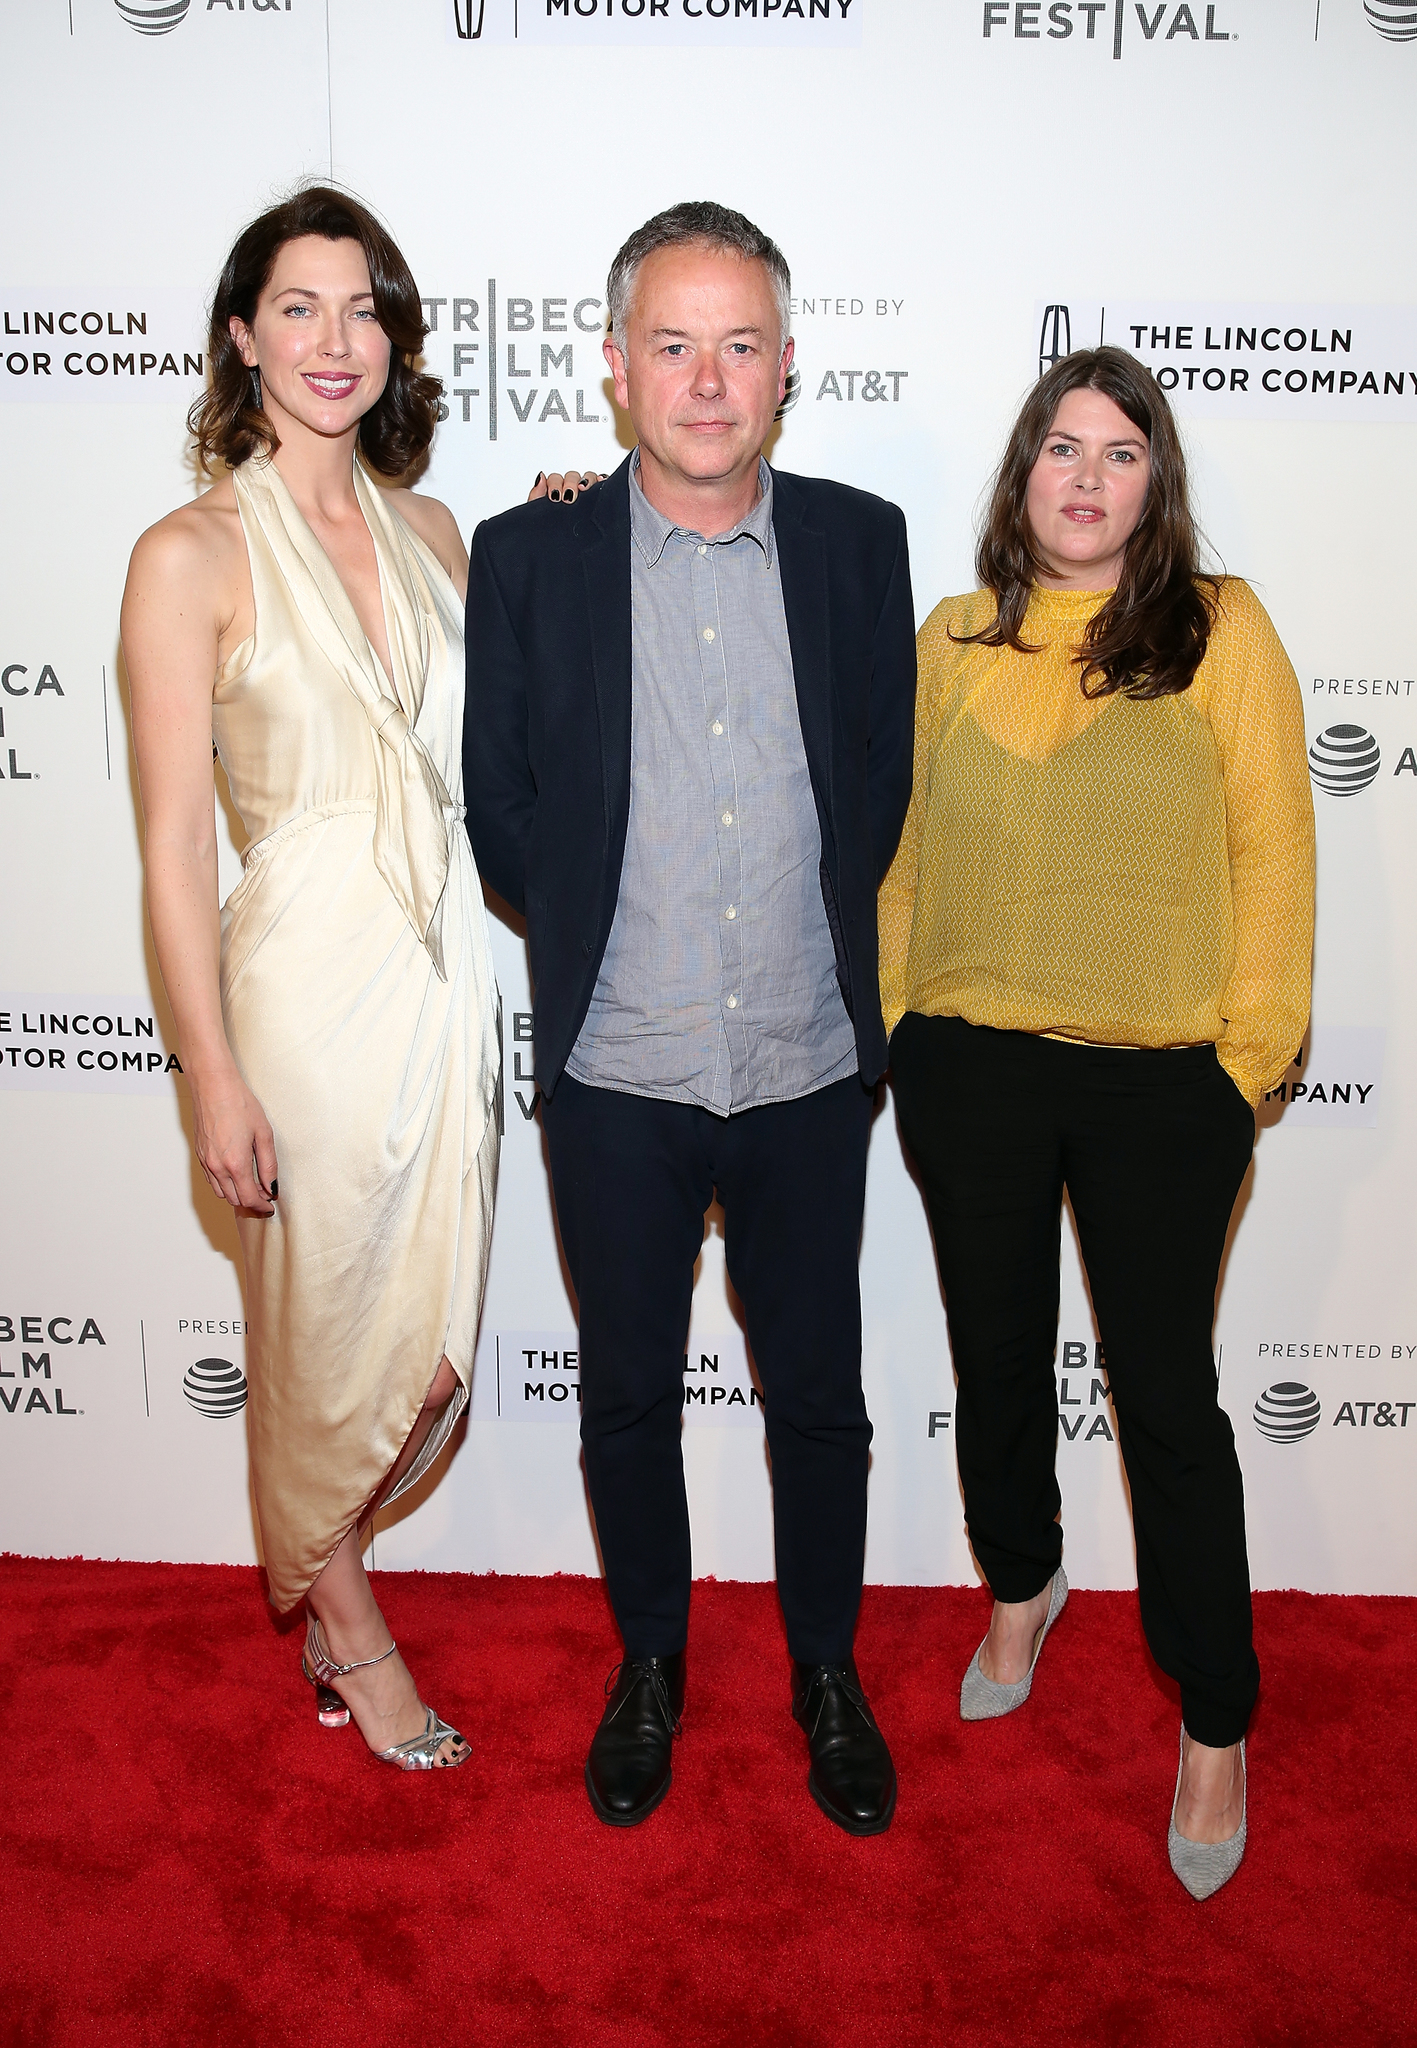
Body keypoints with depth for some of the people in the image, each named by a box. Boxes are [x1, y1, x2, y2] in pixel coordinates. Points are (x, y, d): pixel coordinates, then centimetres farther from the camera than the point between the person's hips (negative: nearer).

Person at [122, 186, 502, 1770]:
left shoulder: (431, 533, 8)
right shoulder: (192, 555, -8)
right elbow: (174, 844, -10)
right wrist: (213, 1076, -12)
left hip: (444, 967, 5)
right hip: (308, 974, -5)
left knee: (433, 1337, 13)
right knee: (326, 1332, 11)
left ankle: (313, 1568, 41)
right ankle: (351, 1629, 37)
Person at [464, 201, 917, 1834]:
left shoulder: (859, 541, -1)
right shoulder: (528, 558, -5)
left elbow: (883, 780, 7)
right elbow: (501, 813, 1)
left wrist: (816, 942, 8)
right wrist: (597, 946, 7)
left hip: (809, 1068, 1)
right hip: (617, 1078, 0)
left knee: (820, 1394, 14)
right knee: (628, 1394, 15)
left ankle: (827, 1672, 38)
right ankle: (649, 1664, 39)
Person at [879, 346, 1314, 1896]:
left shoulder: (1222, 630, -2)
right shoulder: (952, 640, 6)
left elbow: (1270, 853, -4)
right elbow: (902, 846, 9)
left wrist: (1249, 1055, -7)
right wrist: (894, 1020, 6)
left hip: (1161, 1081, -3)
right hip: (970, 1070, 3)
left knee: (1165, 1392, 3)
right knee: (996, 1356, 18)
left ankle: (1215, 1720, 22)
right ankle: (1019, 1588, 44)